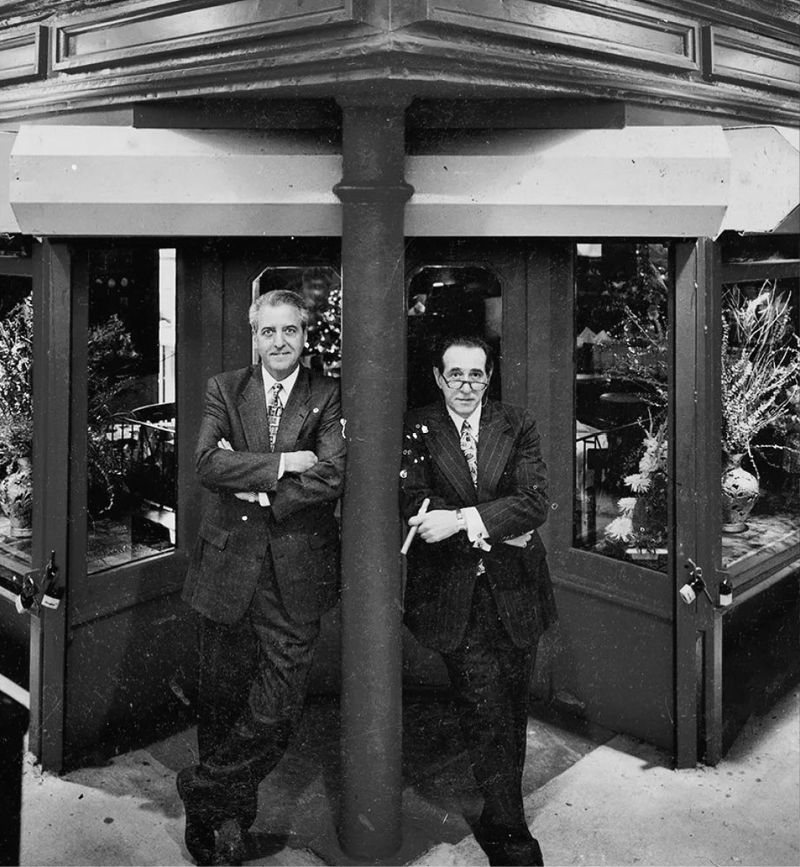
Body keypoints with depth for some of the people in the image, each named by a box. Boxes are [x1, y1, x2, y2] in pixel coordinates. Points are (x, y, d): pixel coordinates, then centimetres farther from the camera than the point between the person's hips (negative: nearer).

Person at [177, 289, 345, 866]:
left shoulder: (328, 397, 3)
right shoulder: (225, 390, 7)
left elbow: (332, 475, -11)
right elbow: (207, 462, -8)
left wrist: (256, 490, -11)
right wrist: (280, 463, -15)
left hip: (297, 570, -1)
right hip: (229, 563, 1)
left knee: (278, 706, -1)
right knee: (222, 699, 11)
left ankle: (206, 791, 21)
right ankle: (232, 814, 30)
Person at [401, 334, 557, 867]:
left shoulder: (518, 426, 4)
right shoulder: (415, 431, 0)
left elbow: (536, 501, -8)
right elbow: (414, 505, -10)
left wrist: (463, 519, -19)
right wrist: (494, 528, -15)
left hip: (515, 594, 2)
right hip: (454, 597, -2)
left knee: (512, 715, 11)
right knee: (486, 717, -6)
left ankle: (499, 823, 31)